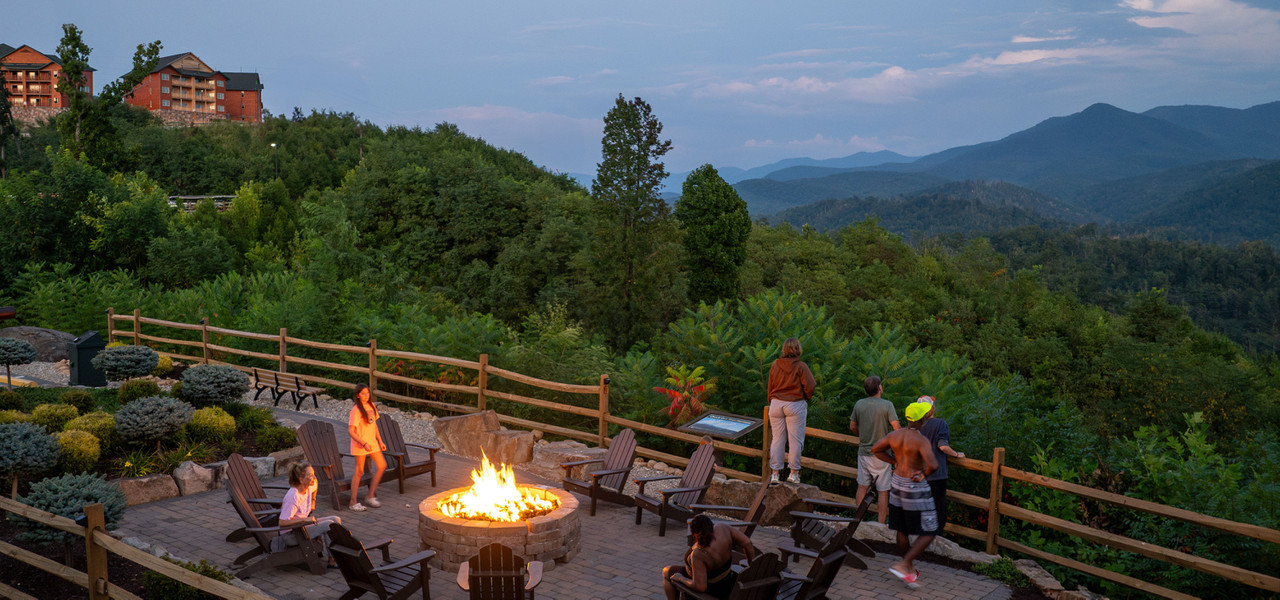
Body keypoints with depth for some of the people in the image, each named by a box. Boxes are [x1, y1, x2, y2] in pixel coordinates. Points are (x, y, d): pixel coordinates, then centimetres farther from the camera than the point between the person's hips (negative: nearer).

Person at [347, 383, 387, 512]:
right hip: (360, 444, -7)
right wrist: (364, 443, -24)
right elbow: (350, 431, -18)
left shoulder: (371, 406, 7)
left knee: (382, 465, 6)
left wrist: (380, 441, 14)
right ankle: (354, 502, 7)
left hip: (372, 442, 7)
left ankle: (370, 495, 16)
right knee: (359, 471, -2)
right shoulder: (356, 410, -16)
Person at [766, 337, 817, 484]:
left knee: (777, 440, 8)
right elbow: (809, 387, -11)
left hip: (776, 404, 4)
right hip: (795, 405, -4)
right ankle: (794, 473, 7)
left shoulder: (775, 365, 2)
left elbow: (770, 387, 9)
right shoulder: (801, 366, -9)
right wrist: (806, 398, 9)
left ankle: (775, 474, 9)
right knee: (795, 440, 4)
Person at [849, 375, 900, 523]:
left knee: (862, 487, 14)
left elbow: (852, 426, 9)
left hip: (863, 451, 4)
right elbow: (896, 427, -16)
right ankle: (881, 524, 8)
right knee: (883, 490, 5)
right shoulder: (887, 405, -13)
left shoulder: (859, 404, 0)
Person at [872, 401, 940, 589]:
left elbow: (876, 449, 10)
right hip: (916, 489, -7)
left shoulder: (895, 435, -3)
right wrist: (925, 474, -14)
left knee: (902, 530, 16)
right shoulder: (921, 440, -23)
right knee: (929, 533, 4)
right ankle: (903, 565, -5)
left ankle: (910, 570, 28)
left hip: (897, 483, 7)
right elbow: (933, 465, -35)